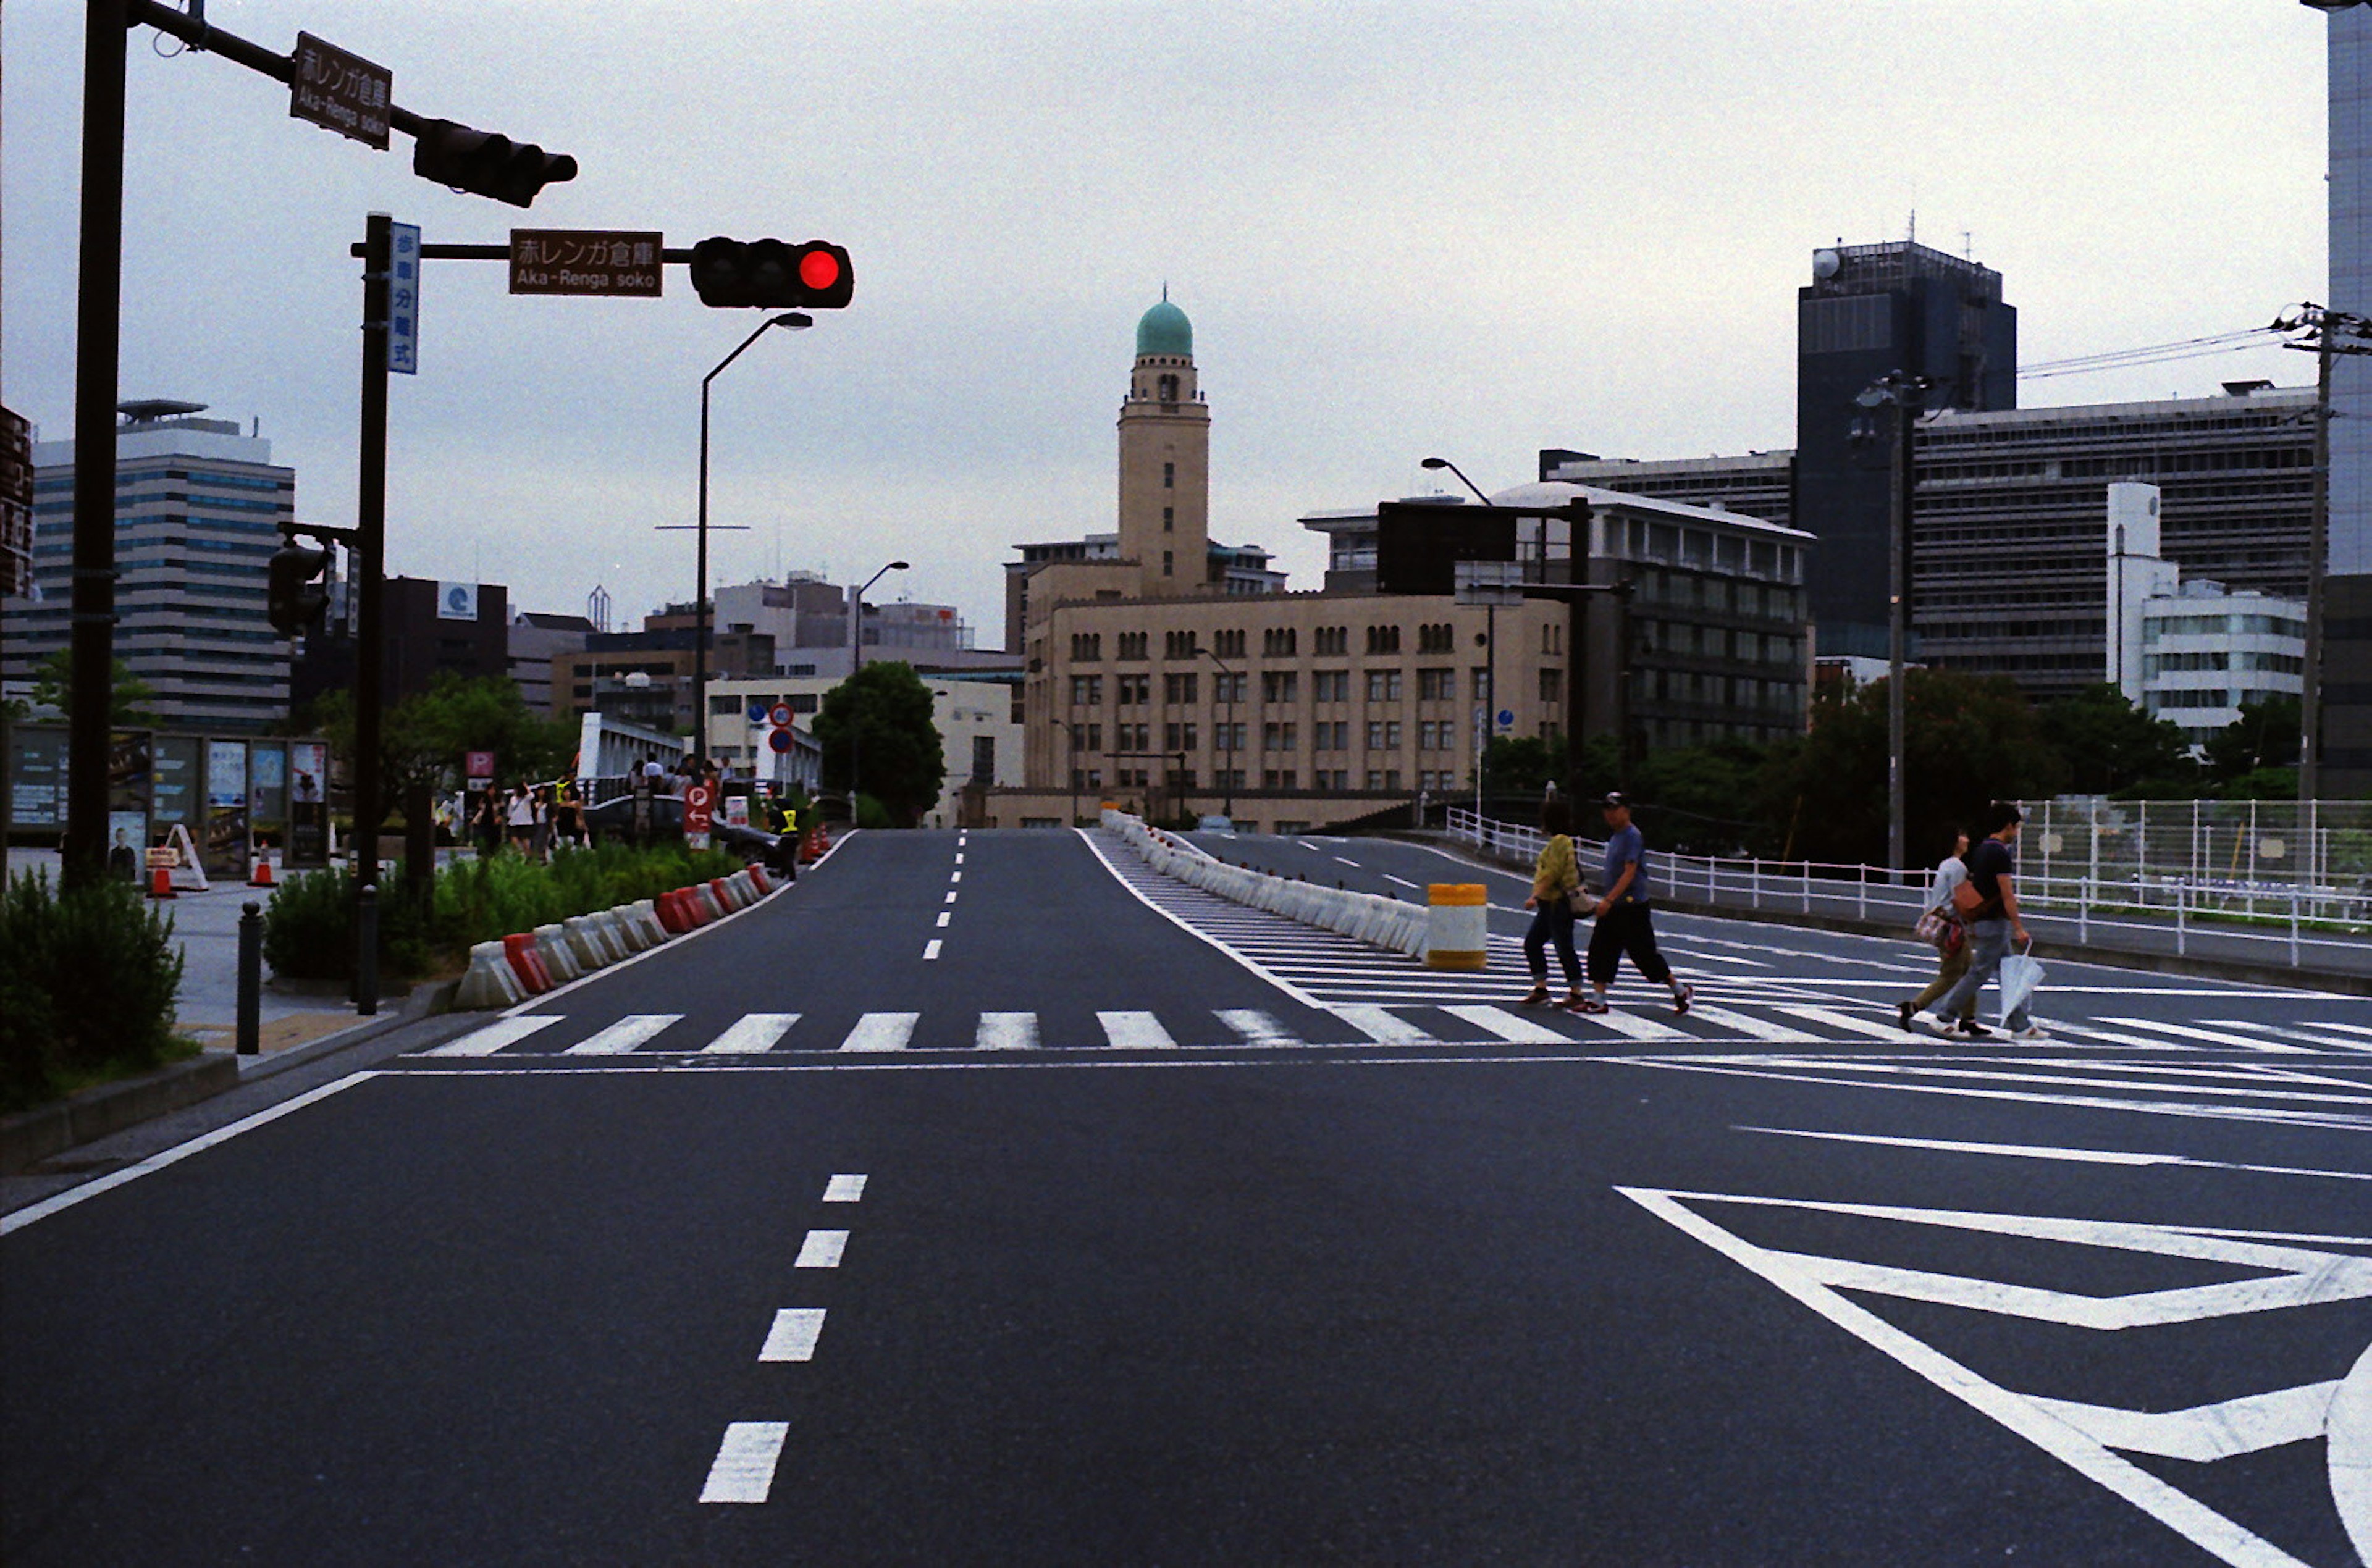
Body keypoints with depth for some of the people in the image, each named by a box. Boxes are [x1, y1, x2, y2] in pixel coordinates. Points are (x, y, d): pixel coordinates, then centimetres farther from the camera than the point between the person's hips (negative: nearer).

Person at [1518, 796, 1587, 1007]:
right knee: (1532, 943, 10)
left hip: (1558, 904, -10)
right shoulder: (1558, 840, 14)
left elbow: (1552, 873, -22)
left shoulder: (1559, 841, -16)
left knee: (1564, 948, -5)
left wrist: (1535, 896, -22)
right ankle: (1540, 988, 14)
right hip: (1550, 904, 10)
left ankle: (1576, 993, 2)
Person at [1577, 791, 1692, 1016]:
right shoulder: (1615, 836, 14)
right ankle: (1598, 1001, 3)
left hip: (1632, 907, -9)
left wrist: (1609, 900, -27)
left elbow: (1629, 873, -22)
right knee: (1600, 949, 2)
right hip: (1614, 907, 9)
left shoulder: (1632, 837, -15)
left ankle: (1681, 990, 13)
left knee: (1644, 954, -2)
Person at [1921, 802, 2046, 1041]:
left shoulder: (1980, 851, 13)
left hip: (1981, 920, 10)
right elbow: (2007, 895, -20)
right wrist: (2019, 928, -19)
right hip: (1995, 922, -10)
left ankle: (2020, 1025, 13)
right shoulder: (2000, 853, -17)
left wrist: (1972, 925, 24)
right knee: (1980, 972, -4)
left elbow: (1970, 886, 18)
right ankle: (1944, 1018, -2)